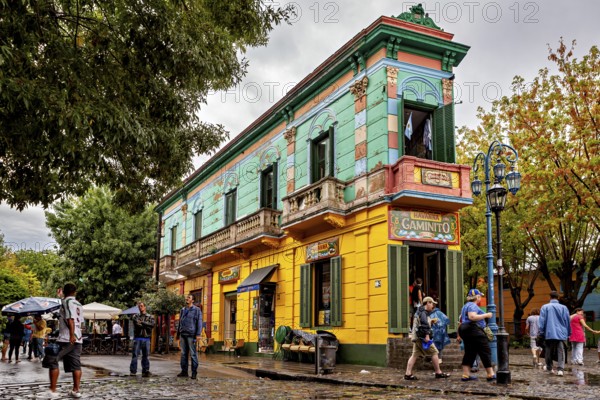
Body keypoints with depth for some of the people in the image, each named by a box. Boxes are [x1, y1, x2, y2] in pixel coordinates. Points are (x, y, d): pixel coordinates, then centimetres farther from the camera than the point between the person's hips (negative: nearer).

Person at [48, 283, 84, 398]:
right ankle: (76, 390, 3)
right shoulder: (79, 304, 17)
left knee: (53, 361, 0)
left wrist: (72, 335, -23)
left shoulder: (66, 302, -5)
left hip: (66, 339, -7)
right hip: (78, 338, 7)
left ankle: (52, 390, -3)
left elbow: (70, 319, -17)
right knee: (76, 365, 6)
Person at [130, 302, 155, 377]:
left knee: (146, 356, 4)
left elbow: (152, 325, -7)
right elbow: (136, 324, -7)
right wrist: (146, 325, -12)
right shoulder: (136, 316, 12)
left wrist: (142, 323, -13)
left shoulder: (150, 317, 12)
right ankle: (132, 371, -4)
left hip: (146, 339, 1)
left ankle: (145, 371, 9)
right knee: (135, 355, -7)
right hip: (137, 338, -1)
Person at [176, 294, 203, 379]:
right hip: (183, 334, 6)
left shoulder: (196, 310, 0)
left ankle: (194, 372, -1)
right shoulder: (182, 310, 17)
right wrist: (178, 334, 21)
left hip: (191, 335, -6)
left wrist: (198, 334, -13)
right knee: (183, 354, 8)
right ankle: (184, 371, 13)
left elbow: (199, 323, -5)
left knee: (193, 354, -4)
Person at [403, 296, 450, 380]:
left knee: (415, 354, 5)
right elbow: (424, 323, -22)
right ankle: (438, 373, 5)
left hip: (416, 337, 10)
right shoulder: (423, 312, -11)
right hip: (422, 337, -10)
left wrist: (431, 321, 21)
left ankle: (408, 374, -1)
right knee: (434, 352, -1)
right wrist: (427, 335, -25)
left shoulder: (419, 311, 21)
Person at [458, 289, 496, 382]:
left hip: (465, 330, 10)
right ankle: (490, 375, -6)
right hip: (474, 330, -10)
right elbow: (472, 317, -26)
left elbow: (461, 320, 26)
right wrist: (486, 315, -16)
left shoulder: (466, 306, 22)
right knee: (485, 351, -6)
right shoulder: (473, 305, -9)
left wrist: (460, 334, 29)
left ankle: (465, 375, 5)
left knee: (469, 353, 9)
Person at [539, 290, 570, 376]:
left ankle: (549, 368, 23)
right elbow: (568, 321, 10)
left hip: (549, 334, -1)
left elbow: (542, 321, -2)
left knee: (549, 352, 12)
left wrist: (541, 332, 4)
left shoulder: (545, 307, -1)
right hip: (561, 334, 1)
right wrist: (568, 333, 19)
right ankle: (561, 369, -14)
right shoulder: (564, 308, 4)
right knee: (561, 352, -1)